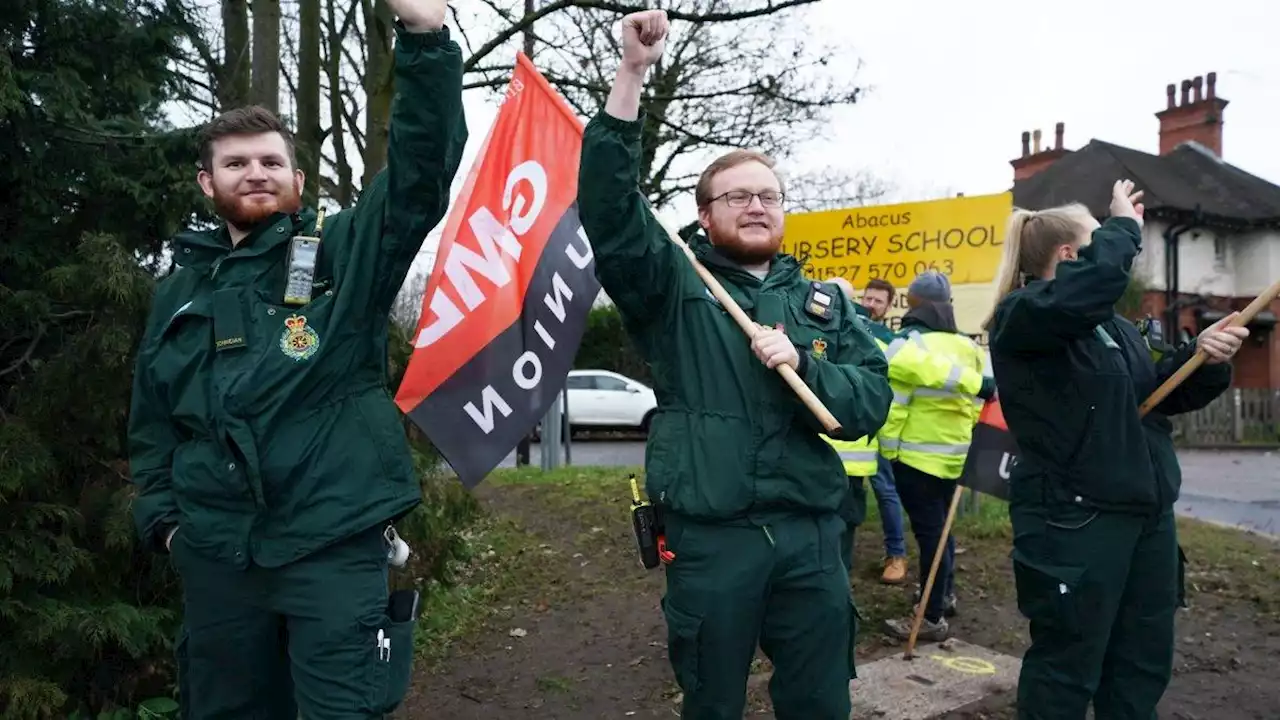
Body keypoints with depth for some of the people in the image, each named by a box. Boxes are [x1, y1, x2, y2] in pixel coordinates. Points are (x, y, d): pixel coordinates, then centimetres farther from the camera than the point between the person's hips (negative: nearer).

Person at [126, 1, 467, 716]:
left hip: (335, 543, -5)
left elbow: (423, 169, -14)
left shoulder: (345, 252, 0)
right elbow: (152, 419, 20)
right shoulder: (182, 290, 14)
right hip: (215, 553, 5)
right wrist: (162, 514, 10)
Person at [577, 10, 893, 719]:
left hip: (810, 535, 3)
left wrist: (803, 365, -17)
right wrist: (632, 74, -22)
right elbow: (609, 207, -15)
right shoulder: (673, 285, 1)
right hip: (710, 536, -2)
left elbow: (872, 402, 2)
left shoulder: (824, 303, 10)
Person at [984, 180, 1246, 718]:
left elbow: (1164, 395, 19)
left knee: (1143, 663, 18)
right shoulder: (1020, 316, -12)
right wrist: (1124, 225, -13)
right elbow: (1094, 282, -32)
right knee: (1066, 669, 3)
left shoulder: (1115, 326, 15)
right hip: (1073, 521, -9)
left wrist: (1204, 358, -1)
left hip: (1148, 514, 9)